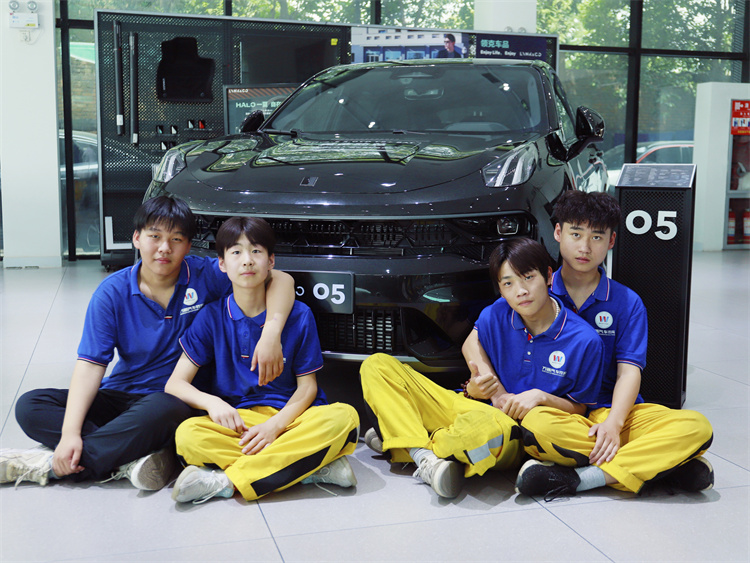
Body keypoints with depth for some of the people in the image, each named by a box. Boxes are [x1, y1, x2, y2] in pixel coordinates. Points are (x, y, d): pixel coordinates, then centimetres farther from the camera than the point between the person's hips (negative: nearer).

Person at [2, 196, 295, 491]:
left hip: (179, 399, -2)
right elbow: (91, 363, -11)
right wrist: (70, 432, -24)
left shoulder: (205, 276, -6)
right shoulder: (112, 292, -4)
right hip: (121, 396, 3)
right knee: (30, 406, -15)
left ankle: (49, 465, -25)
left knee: (164, 409, -39)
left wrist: (271, 333, -30)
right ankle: (134, 459, -30)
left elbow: (281, 279, -11)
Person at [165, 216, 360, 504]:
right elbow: (175, 384, 1)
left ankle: (225, 481, -29)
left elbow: (307, 386, 2)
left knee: (345, 416, -30)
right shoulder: (211, 317, 3)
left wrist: (276, 425, -17)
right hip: (236, 421, 0)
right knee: (187, 435, -31)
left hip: (289, 417, 0)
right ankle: (313, 467, -27)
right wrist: (210, 401, -21)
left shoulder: (299, 315, 2)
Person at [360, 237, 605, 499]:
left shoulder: (585, 341, -9)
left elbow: (579, 408, 3)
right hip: (467, 408, 5)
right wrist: (490, 383, 0)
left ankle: (395, 442, -15)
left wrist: (540, 396, -17)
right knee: (377, 366, -7)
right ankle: (425, 457, -25)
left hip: (517, 430, -5)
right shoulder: (498, 314, -2)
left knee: (483, 424, -45)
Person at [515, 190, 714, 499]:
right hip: (558, 410, -2)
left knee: (697, 427, -24)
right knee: (536, 426, -39)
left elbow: (629, 370, -1)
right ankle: (663, 464, -28)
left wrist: (613, 422, -21)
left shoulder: (627, 303, 11)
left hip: (611, 411, 2)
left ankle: (575, 479, -34)